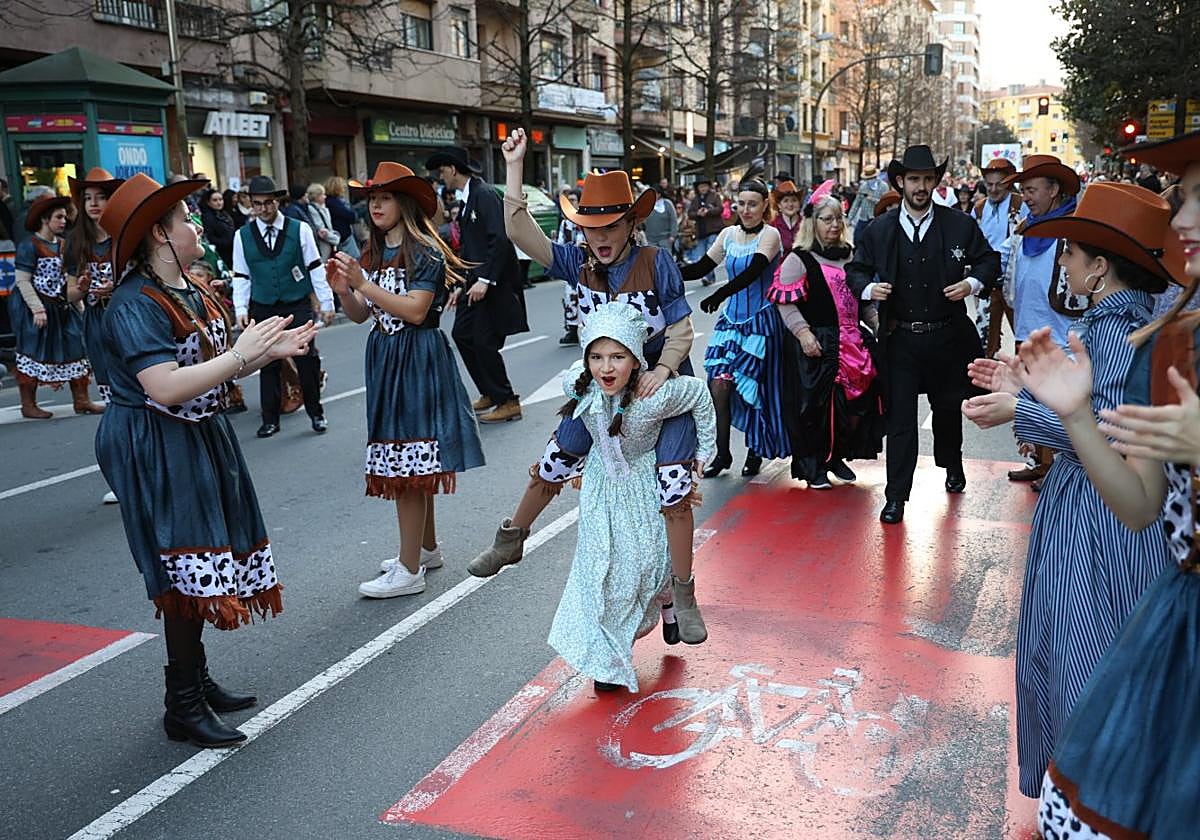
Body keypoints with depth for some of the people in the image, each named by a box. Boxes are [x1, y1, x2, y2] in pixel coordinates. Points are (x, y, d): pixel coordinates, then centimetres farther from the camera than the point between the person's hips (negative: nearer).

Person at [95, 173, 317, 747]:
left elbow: (212, 366, 13)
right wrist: (240, 357, -27)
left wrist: (271, 350, 0)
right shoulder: (135, 305, -19)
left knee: (199, 566, 15)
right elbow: (165, 387, -29)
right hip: (157, 454, -9)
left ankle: (196, 680, 29)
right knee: (188, 567, -7)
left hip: (199, 441, 9)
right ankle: (183, 707, 6)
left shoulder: (191, 293, 10)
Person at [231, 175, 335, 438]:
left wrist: (326, 303, -2)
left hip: (299, 306, -1)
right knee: (268, 364, 5)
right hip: (263, 308, 1)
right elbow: (241, 277, 7)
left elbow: (315, 268, 0)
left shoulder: (300, 230, -2)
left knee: (307, 359, -2)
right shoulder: (243, 236, 2)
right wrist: (241, 309, -1)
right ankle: (270, 420, 16)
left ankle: (316, 413, 15)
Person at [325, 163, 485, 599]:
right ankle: (427, 547, 28)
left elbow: (416, 310, -19)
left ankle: (409, 570, -2)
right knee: (414, 464, 14)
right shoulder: (372, 253, 13)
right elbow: (360, 315, 12)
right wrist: (343, 290, -8)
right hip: (385, 356, 8)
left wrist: (363, 284, -20)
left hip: (417, 360, -7)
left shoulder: (424, 252, -9)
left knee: (406, 464, -8)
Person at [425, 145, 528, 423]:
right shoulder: (466, 199, 15)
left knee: (485, 342, -6)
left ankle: (507, 402, 6)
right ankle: (489, 393, 21)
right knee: (462, 334, 10)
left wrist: (485, 281, -23)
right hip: (476, 280, 9)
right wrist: (462, 285, 17)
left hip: (494, 281, -9)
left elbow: (500, 239, -22)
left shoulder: (485, 194, -14)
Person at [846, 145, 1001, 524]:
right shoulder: (878, 229, 0)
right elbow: (855, 270, 8)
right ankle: (896, 496, 7)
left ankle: (952, 465, 47)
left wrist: (973, 283, -12)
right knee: (899, 418, 0)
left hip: (946, 336, 1)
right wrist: (868, 288, -14)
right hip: (899, 339, -1)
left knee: (948, 408, 19)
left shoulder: (961, 225, -1)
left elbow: (990, 261, 8)